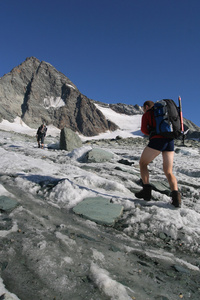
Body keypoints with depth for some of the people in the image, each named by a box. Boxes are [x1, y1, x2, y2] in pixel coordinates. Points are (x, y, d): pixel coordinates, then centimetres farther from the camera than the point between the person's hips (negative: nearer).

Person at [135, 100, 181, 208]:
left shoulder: (147, 114, 12)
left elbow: (144, 129, 4)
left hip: (157, 141, -5)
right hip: (170, 142, 6)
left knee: (142, 163, 13)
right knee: (168, 172, 8)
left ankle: (146, 190, 2)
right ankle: (176, 196, -14)